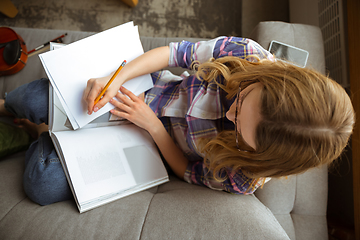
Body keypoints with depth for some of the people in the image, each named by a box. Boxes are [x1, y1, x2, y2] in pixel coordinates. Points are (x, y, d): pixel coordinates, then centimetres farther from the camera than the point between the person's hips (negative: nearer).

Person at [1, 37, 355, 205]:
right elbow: (178, 53, -16)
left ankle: (45, 138, 25)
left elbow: (189, 172, -12)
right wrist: (117, 77, -28)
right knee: (34, 99, -9)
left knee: (46, 187, -13)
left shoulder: (242, 178, -27)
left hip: (152, 139, -2)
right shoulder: (248, 54, -26)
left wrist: (151, 124, -25)